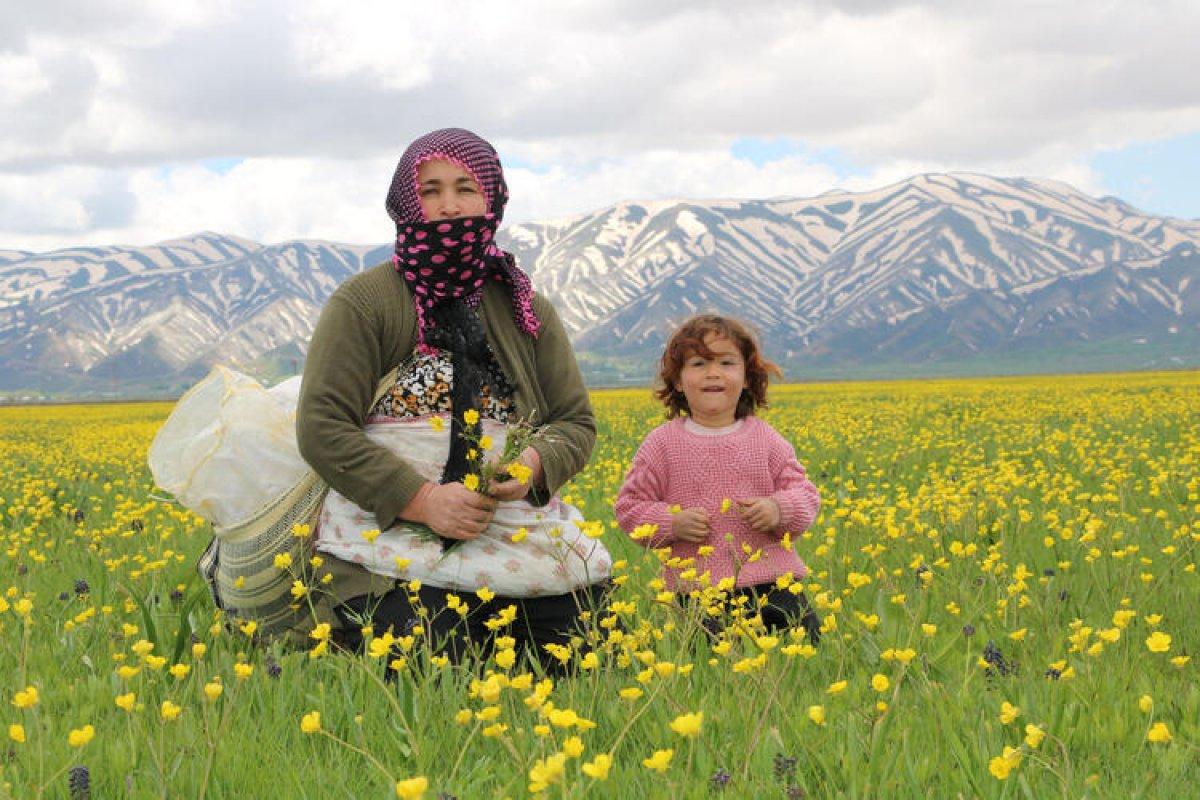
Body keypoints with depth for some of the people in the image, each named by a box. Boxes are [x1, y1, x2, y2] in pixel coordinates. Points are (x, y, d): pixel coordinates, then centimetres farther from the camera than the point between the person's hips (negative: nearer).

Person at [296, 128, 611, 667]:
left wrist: (535, 464, -9)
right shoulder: (362, 303, 0)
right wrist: (420, 499, -17)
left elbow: (576, 424, 16)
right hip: (392, 537, -4)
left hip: (515, 537, 5)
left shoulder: (527, 311, 14)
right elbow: (321, 428, -6)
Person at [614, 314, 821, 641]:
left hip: (772, 579, 2)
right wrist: (671, 524, -12)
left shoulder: (766, 439, 5)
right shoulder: (662, 443, 1)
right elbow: (630, 506, 5)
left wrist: (780, 509, -13)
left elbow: (805, 495, 9)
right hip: (697, 588, -2)